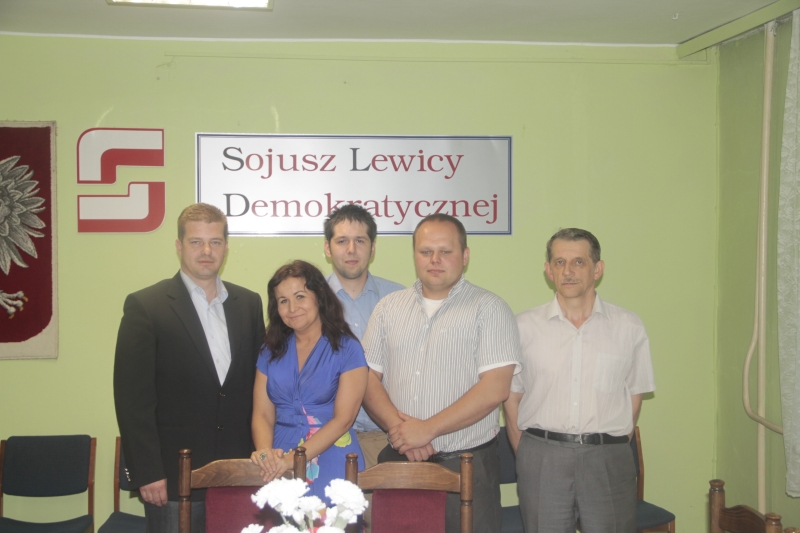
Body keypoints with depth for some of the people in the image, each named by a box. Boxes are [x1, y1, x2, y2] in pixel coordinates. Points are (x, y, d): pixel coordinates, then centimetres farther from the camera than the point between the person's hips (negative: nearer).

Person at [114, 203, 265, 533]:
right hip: (174, 479, -4)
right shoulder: (145, 306, -5)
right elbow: (133, 398, -8)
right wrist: (147, 473, -12)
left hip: (238, 476, 4)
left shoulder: (249, 304, 9)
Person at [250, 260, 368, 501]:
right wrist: (264, 452, -15)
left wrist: (293, 459, -18)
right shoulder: (271, 351, 12)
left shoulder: (347, 349, -2)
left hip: (331, 468, -3)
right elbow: (262, 414, 7)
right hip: (278, 469, 3)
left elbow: (342, 419, -9)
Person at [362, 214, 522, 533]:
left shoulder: (489, 309, -3)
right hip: (398, 460, 4)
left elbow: (495, 388, -12)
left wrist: (427, 429, -14)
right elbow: (368, 377, 5)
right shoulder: (389, 307, 11)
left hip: (467, 465, -3)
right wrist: (398, 428, -12)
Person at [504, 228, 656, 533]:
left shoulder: (628, 328, 4)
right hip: (541, 459, 0)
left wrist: (613, 449, 2)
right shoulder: (524, 327, 3)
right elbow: (512, 397, 6)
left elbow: (634, 395, 7)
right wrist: (525, 455, 1)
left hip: (607, 462, 0)